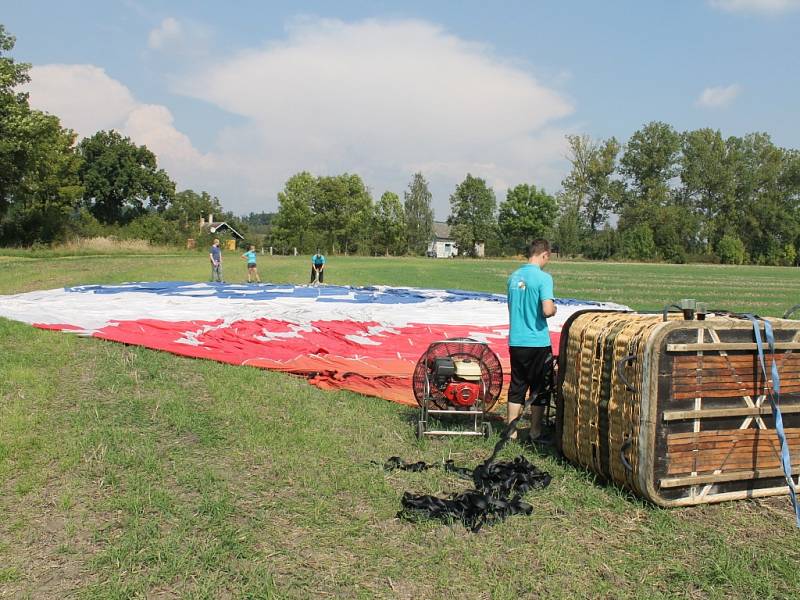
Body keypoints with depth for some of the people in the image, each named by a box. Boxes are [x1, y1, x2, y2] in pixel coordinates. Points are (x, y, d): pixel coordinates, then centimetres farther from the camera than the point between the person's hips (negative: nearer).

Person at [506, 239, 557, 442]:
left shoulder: (513, 277, 7)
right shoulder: (543, 277, -14)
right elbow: (547, 310, -22)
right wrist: (554, 309, -2)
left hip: (515, 341, 6)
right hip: (538, 342, -6)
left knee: (517, 386, 13)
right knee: (539, 387, 7)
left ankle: (511, 431, 17)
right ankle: (535, 433, 14)